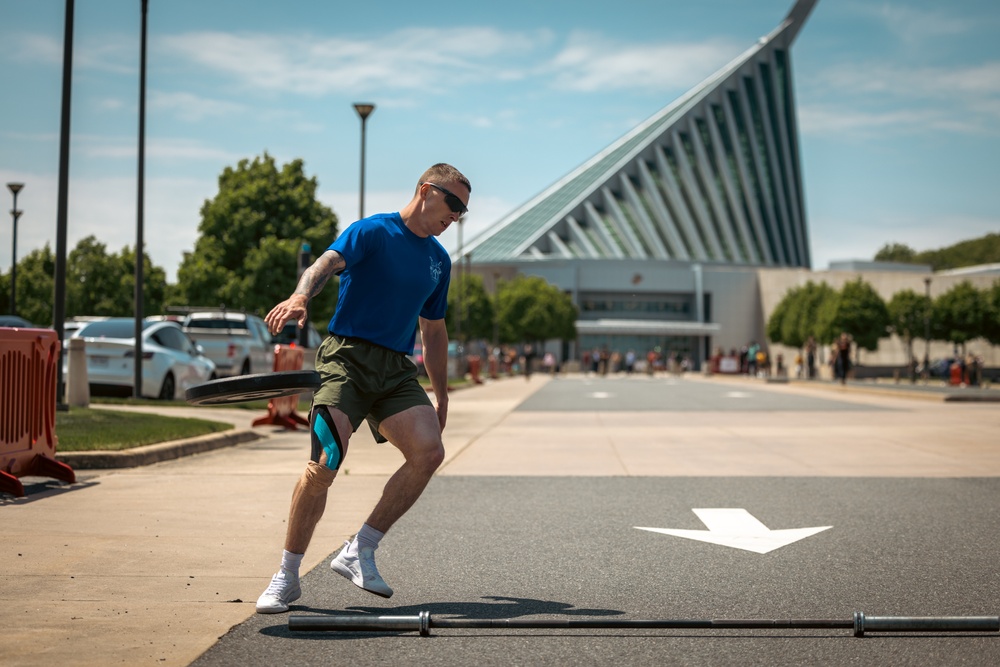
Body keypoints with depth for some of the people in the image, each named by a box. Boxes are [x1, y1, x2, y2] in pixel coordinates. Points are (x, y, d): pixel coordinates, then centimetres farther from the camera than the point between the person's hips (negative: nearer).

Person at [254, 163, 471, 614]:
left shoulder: (439, 260, 20)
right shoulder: (373, 232, 0)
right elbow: (329, 262, -19)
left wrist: (442, 398, 25)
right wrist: (300, 296, -40)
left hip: (397, 369, 6)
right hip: (347, 355, -6)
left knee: (429, 451, -18)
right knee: (325, 463, -19)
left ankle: (360, 551, -3)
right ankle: (286, 577, -2)